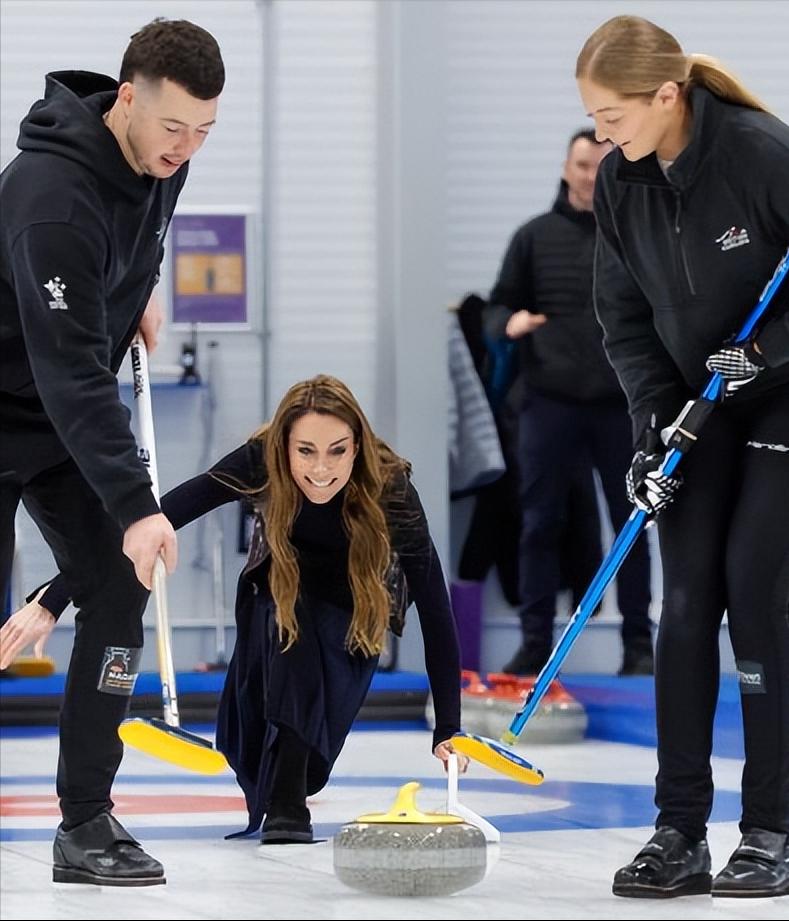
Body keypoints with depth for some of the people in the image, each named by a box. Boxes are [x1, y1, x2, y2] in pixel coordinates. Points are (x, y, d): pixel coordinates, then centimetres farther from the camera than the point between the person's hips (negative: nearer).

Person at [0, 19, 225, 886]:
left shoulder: (160, 156, -8)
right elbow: (71, 370, -37)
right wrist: (134, 505, -41)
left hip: (70, 417, 7)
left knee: (117, 589, -4)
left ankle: (86, 821, -1)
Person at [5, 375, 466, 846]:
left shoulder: (390, 486, -36)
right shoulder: (260, 462, -35)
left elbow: (434, 608, -33)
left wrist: (449, 730, -38)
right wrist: (53, 600, -48)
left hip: (357, 610, -2)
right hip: (279, 590, 2)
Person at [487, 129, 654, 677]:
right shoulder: (535, 237, 8)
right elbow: (502, 303, 13)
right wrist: (511, 321, -8)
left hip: (620, 404, 0)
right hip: (549, 402, 1)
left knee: (631, 524, 4)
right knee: (540, 525, 3)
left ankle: (639, 645, 11)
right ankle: (535, 644, 9)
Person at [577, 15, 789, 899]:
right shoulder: (619, 182, -6)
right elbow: (627, 315, 2)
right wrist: (652, 423, -8)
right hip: (699, 404, 5)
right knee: (687, 596, -2)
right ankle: (679, 833, 0)